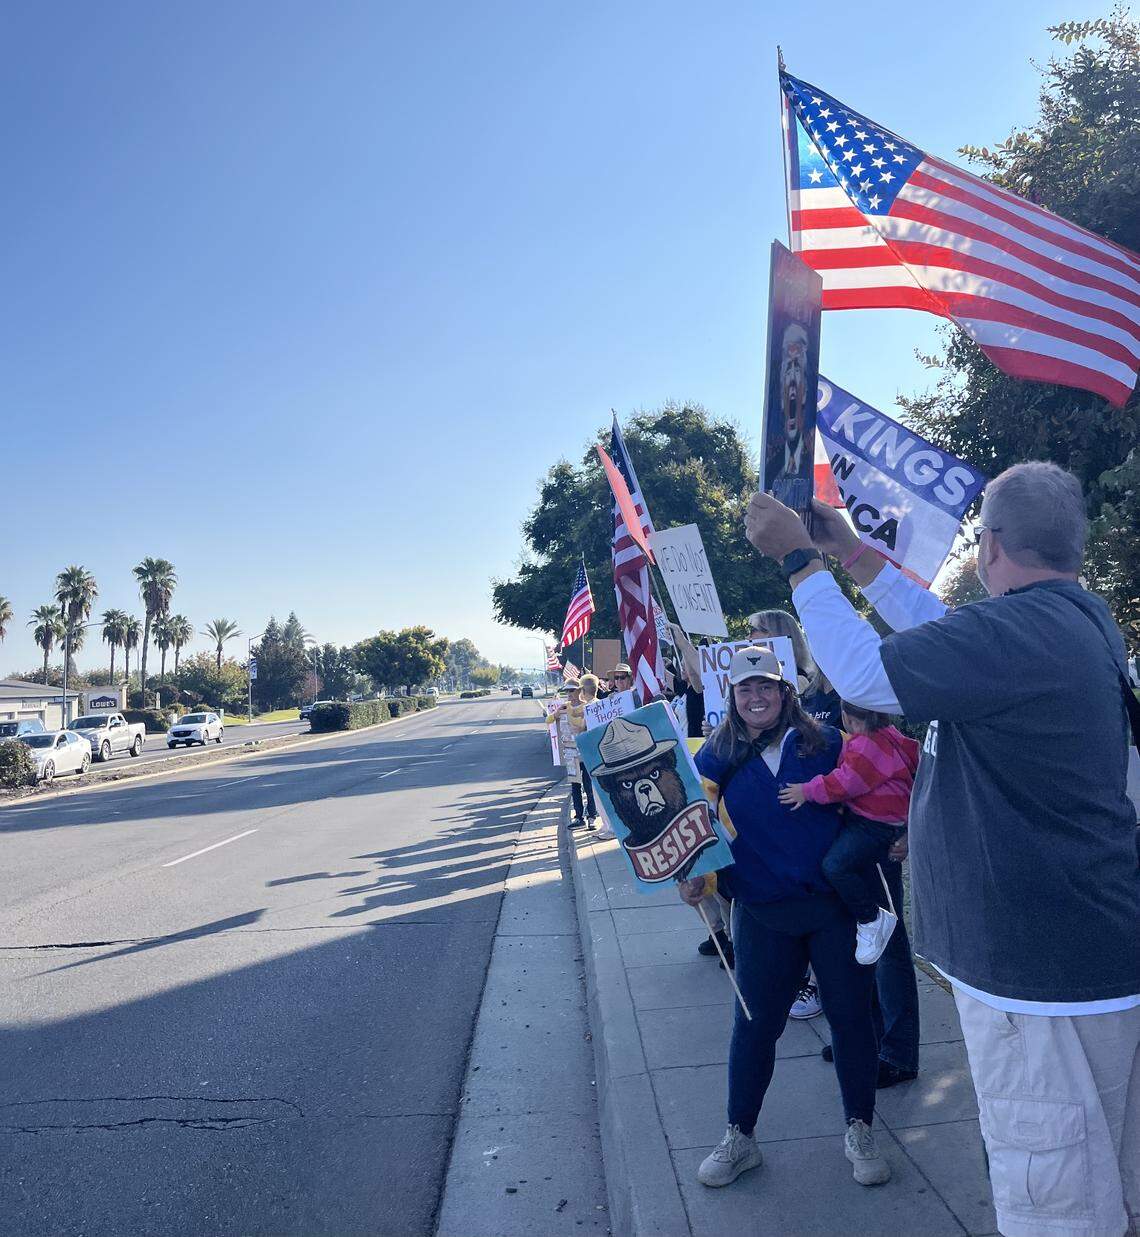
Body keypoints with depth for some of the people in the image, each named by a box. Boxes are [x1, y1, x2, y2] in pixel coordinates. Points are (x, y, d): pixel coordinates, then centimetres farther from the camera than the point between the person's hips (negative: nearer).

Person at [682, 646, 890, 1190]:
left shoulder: (823, 742, 0)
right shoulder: (717, 756, 0)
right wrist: (696, 878, -14)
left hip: (835, 903, 0)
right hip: (763, 912, 0)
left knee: (851, 1013, 10)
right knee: (755, 1023, 8)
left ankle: (859, 1130, 32)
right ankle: (739, 1137, 28)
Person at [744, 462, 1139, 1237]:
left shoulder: (1016, 632, -25)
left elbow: (863, 672, -21)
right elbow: (941, 633, 15)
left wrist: (799, 559, -10)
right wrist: (852, 552, 19)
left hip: (1041, 967, -10)